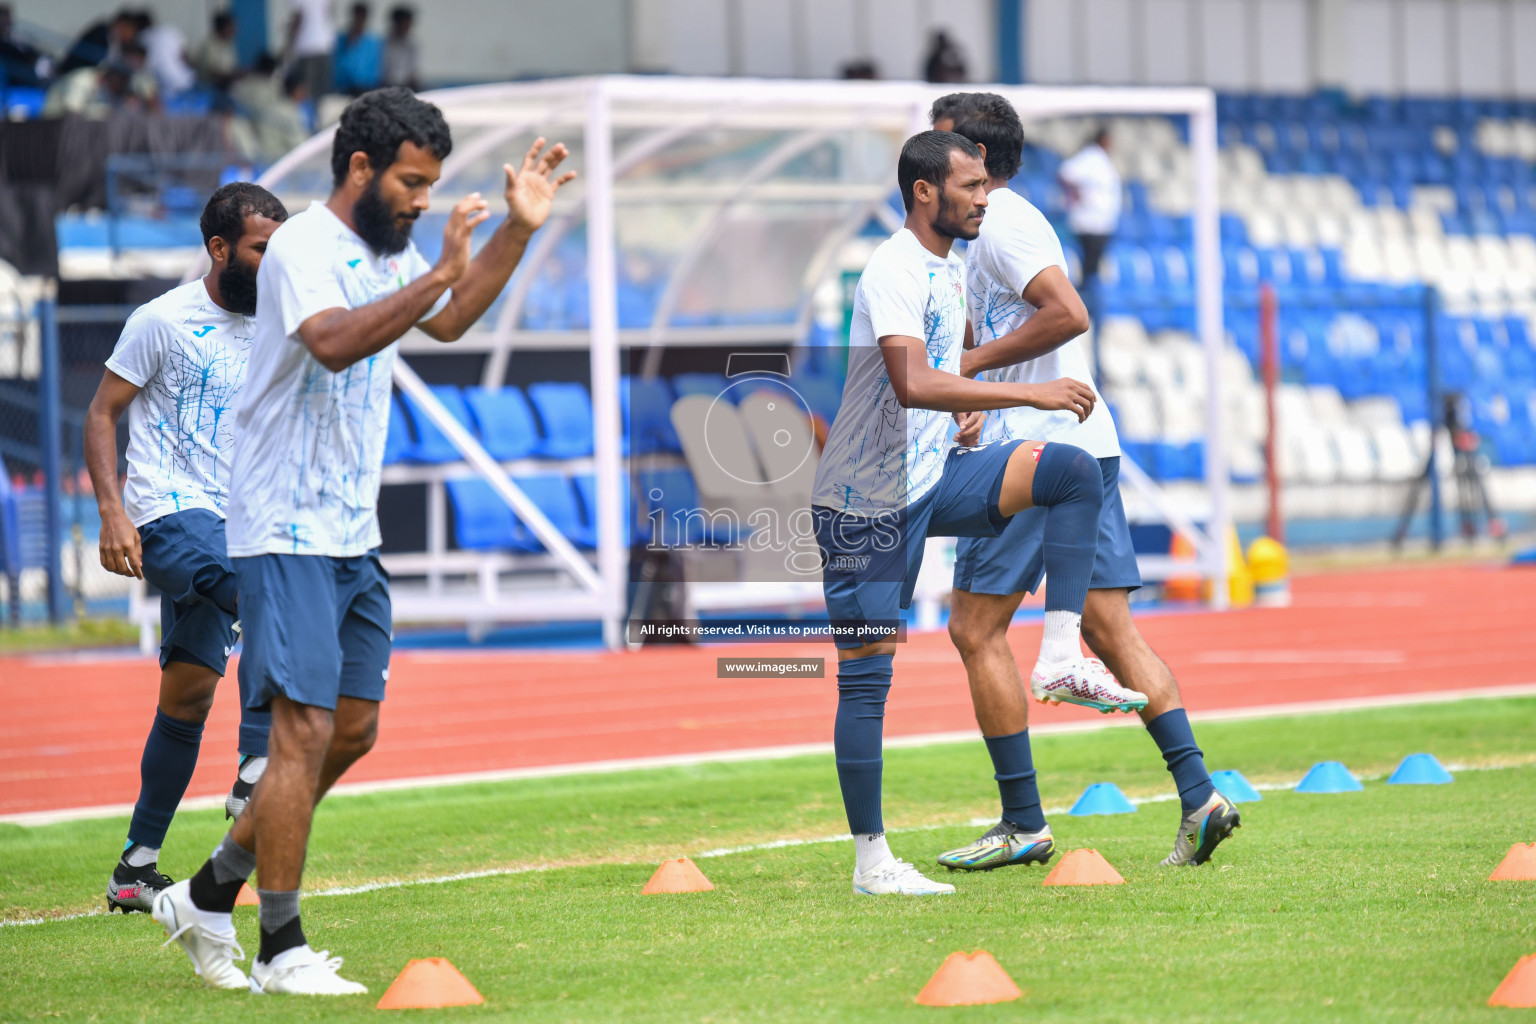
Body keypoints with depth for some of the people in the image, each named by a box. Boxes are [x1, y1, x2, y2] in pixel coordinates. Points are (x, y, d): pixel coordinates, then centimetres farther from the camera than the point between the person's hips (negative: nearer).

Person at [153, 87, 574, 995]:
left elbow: (449, 321, 31)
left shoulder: (388, 251, 13)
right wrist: (437, 274, -38)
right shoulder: (303, 247, -15)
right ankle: (283, 951, -5)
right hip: (288, 534, -9)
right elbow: (334, 342, -33)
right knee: (305, 732, -11)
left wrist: (521, 229, 22)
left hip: (355, 537, 10)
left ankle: (209, 898, 21)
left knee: (354, 728, 11)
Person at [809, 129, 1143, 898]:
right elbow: (912, 384, -34)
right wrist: (1028, 394, -33)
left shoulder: (950, 266, 11)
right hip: (869, 498, -8)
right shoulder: (894, 272, -19)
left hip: (934, 474, 8)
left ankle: (1060, 655, -10)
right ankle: (871, 862, 1)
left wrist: (968, 411, 9)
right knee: (867, 675, -4)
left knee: (1074, 472, -8)